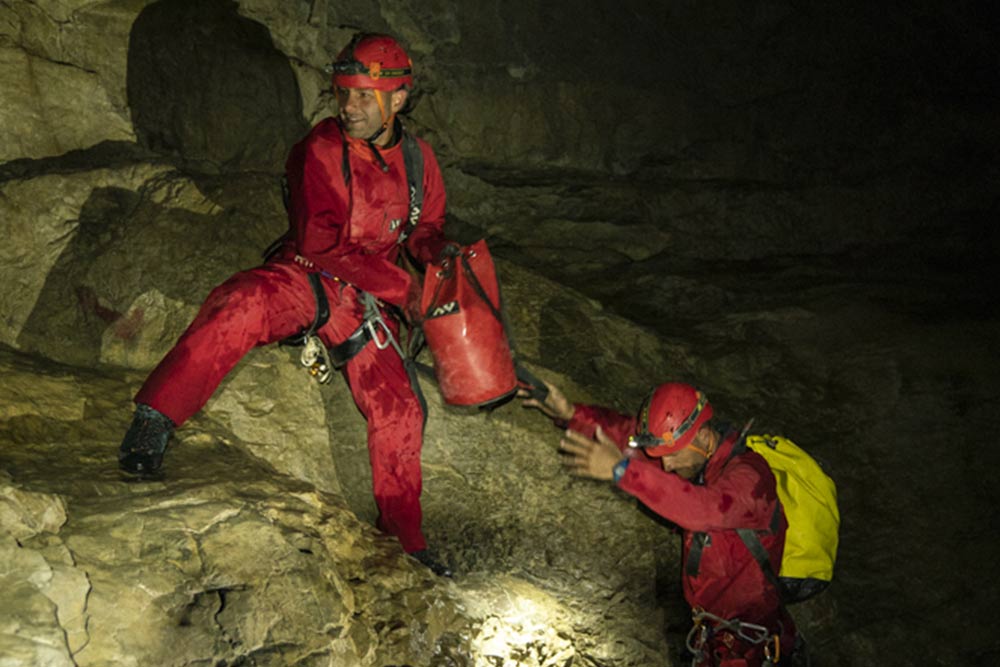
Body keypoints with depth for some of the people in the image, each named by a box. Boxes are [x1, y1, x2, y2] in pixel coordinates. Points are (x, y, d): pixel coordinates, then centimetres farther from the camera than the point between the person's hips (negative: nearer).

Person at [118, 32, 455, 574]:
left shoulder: (418, 160, 6)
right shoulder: (321, 150, -10)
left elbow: (423, 230, 20)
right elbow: (321, 242, -17)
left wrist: (438, 250, -5)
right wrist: (402, 287, -19)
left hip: (362, 300, 5)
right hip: (304, 278, -4)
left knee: (397, 407, -1)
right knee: (244, 305, -37)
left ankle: (402, 533, 17)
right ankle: (156, 418, -32)